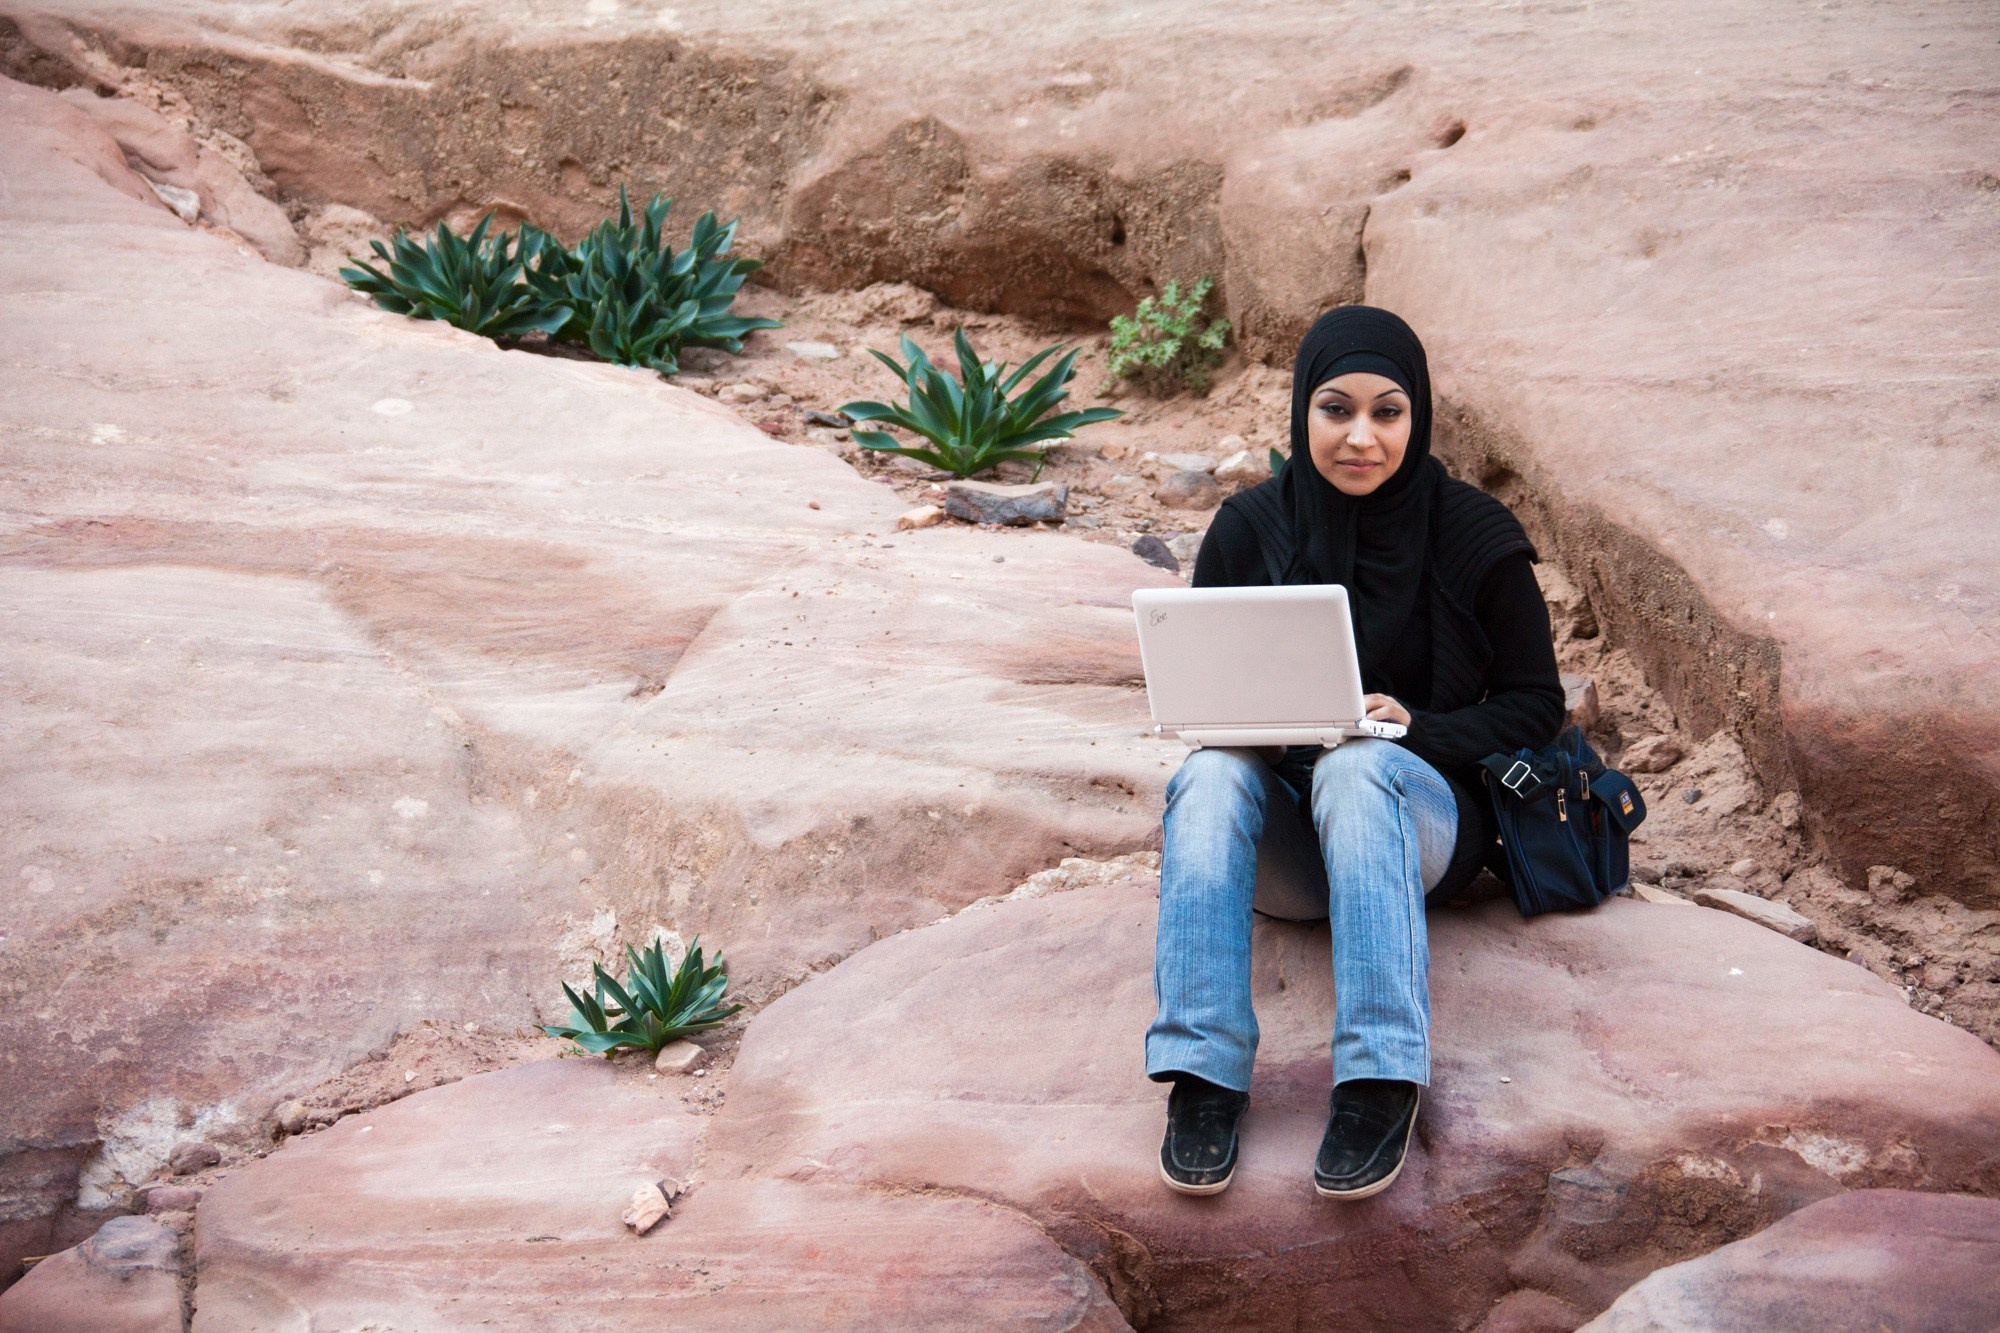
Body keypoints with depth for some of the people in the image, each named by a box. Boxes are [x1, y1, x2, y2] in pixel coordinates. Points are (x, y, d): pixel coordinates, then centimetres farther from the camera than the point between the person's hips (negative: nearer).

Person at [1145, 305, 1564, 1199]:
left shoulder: (1472, 536, -4)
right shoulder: (1248, 530, 1)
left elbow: (1535, 704, 1)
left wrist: (1416, 727, -17)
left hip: (1418, 809, -2)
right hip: (1281, 837, 2)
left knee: (1356, 765, -36)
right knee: (1211, 771, -32)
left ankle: (1381, 1082, -42)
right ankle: (1204, 1077, -38)